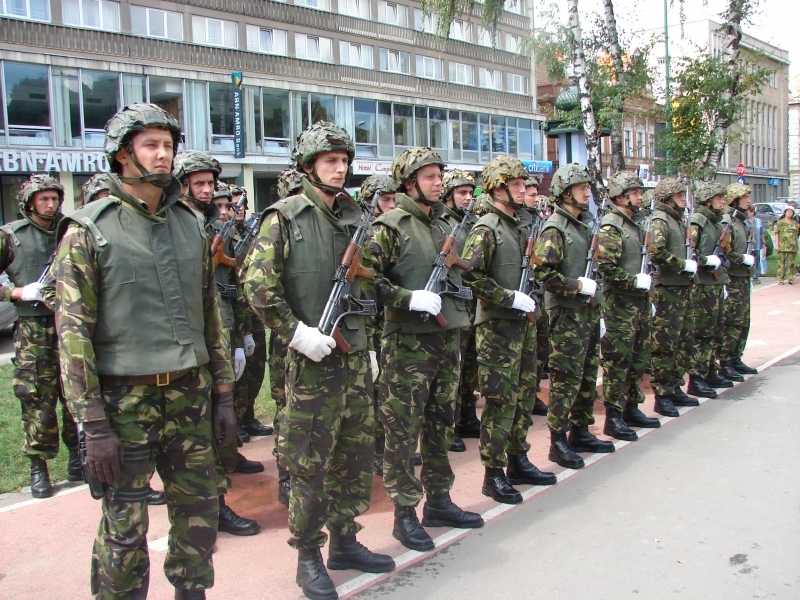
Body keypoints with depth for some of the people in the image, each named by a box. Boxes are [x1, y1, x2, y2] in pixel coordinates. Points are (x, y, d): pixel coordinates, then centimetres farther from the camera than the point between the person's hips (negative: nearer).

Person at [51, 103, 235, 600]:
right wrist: (93, 424, -13)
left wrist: (224, 392, 10)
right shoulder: (88, 229, -7)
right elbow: (72, 330, -10)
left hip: (191, 394, 5)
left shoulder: (190, 224, 9)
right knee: (125, 529, 6)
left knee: (200, 512, 13)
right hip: (126, 401, -5)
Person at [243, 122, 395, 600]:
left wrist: (368, 343, 16)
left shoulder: (355, 216, 11)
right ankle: (308, 557, 18)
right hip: (312, 359, -6)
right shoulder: (285, 216, -7)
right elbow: (258, 284, -14)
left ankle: (345, 541, 31)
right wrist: (297, 332, -19)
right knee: (310, 464, 2)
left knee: (357, 456, 14)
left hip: (356, 357, 7)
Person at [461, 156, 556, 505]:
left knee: (524, 395, 15)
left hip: (523, 321, 9)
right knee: (501, 401, -4)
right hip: (497, 325, -8)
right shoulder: (486, 228, -12)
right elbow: (471, 276, -22)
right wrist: (511, 298, -20)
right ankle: (493, 475, 6)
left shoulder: (520, 225, 14)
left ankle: (518, 461, 28)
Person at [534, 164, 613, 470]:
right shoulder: (554, 229, -12)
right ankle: (558, 442, 4)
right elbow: (544, 272, -21)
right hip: (567, 315, -9)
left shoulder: (583, 226, 16)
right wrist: (578, 285, -20)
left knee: (588, 376, 14)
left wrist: (596, 307, 17)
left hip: (588, 312, 9)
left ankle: (580, 433, 25)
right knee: (567, 379, -5)